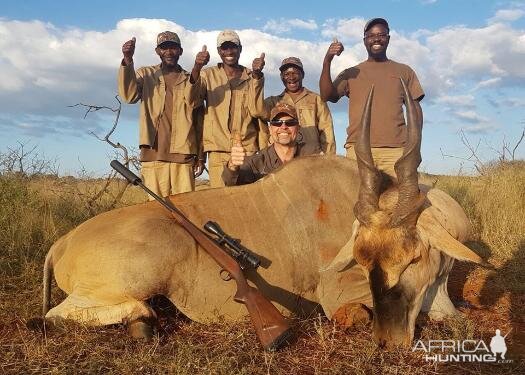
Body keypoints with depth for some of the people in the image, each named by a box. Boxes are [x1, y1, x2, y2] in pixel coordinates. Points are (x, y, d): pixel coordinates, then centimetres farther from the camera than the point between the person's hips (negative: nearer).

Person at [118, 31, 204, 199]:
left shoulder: (191, 81, 14)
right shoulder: (146, 75, 12)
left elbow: (199, 122, 12)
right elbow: (129, 95, -9)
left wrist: (200, 156, 8)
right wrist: (127, 60, -21)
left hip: (183, 155, 1)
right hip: (153, 154, 0)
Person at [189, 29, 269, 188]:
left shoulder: (252, 77, 12)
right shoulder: (209, 75, 10)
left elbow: (257, 111, -3)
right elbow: (192, 96, -10)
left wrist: (256, 75, -12)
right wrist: (197, 67, -27)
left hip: (247, 148, 1)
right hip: (218, 149, 0)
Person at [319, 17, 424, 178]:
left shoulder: (404, 71, 17)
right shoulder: (351, 73, 16)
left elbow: (415, 108, 15)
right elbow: (326, 96, 2)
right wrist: (327, 62, -10)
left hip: (396, 149, 1)